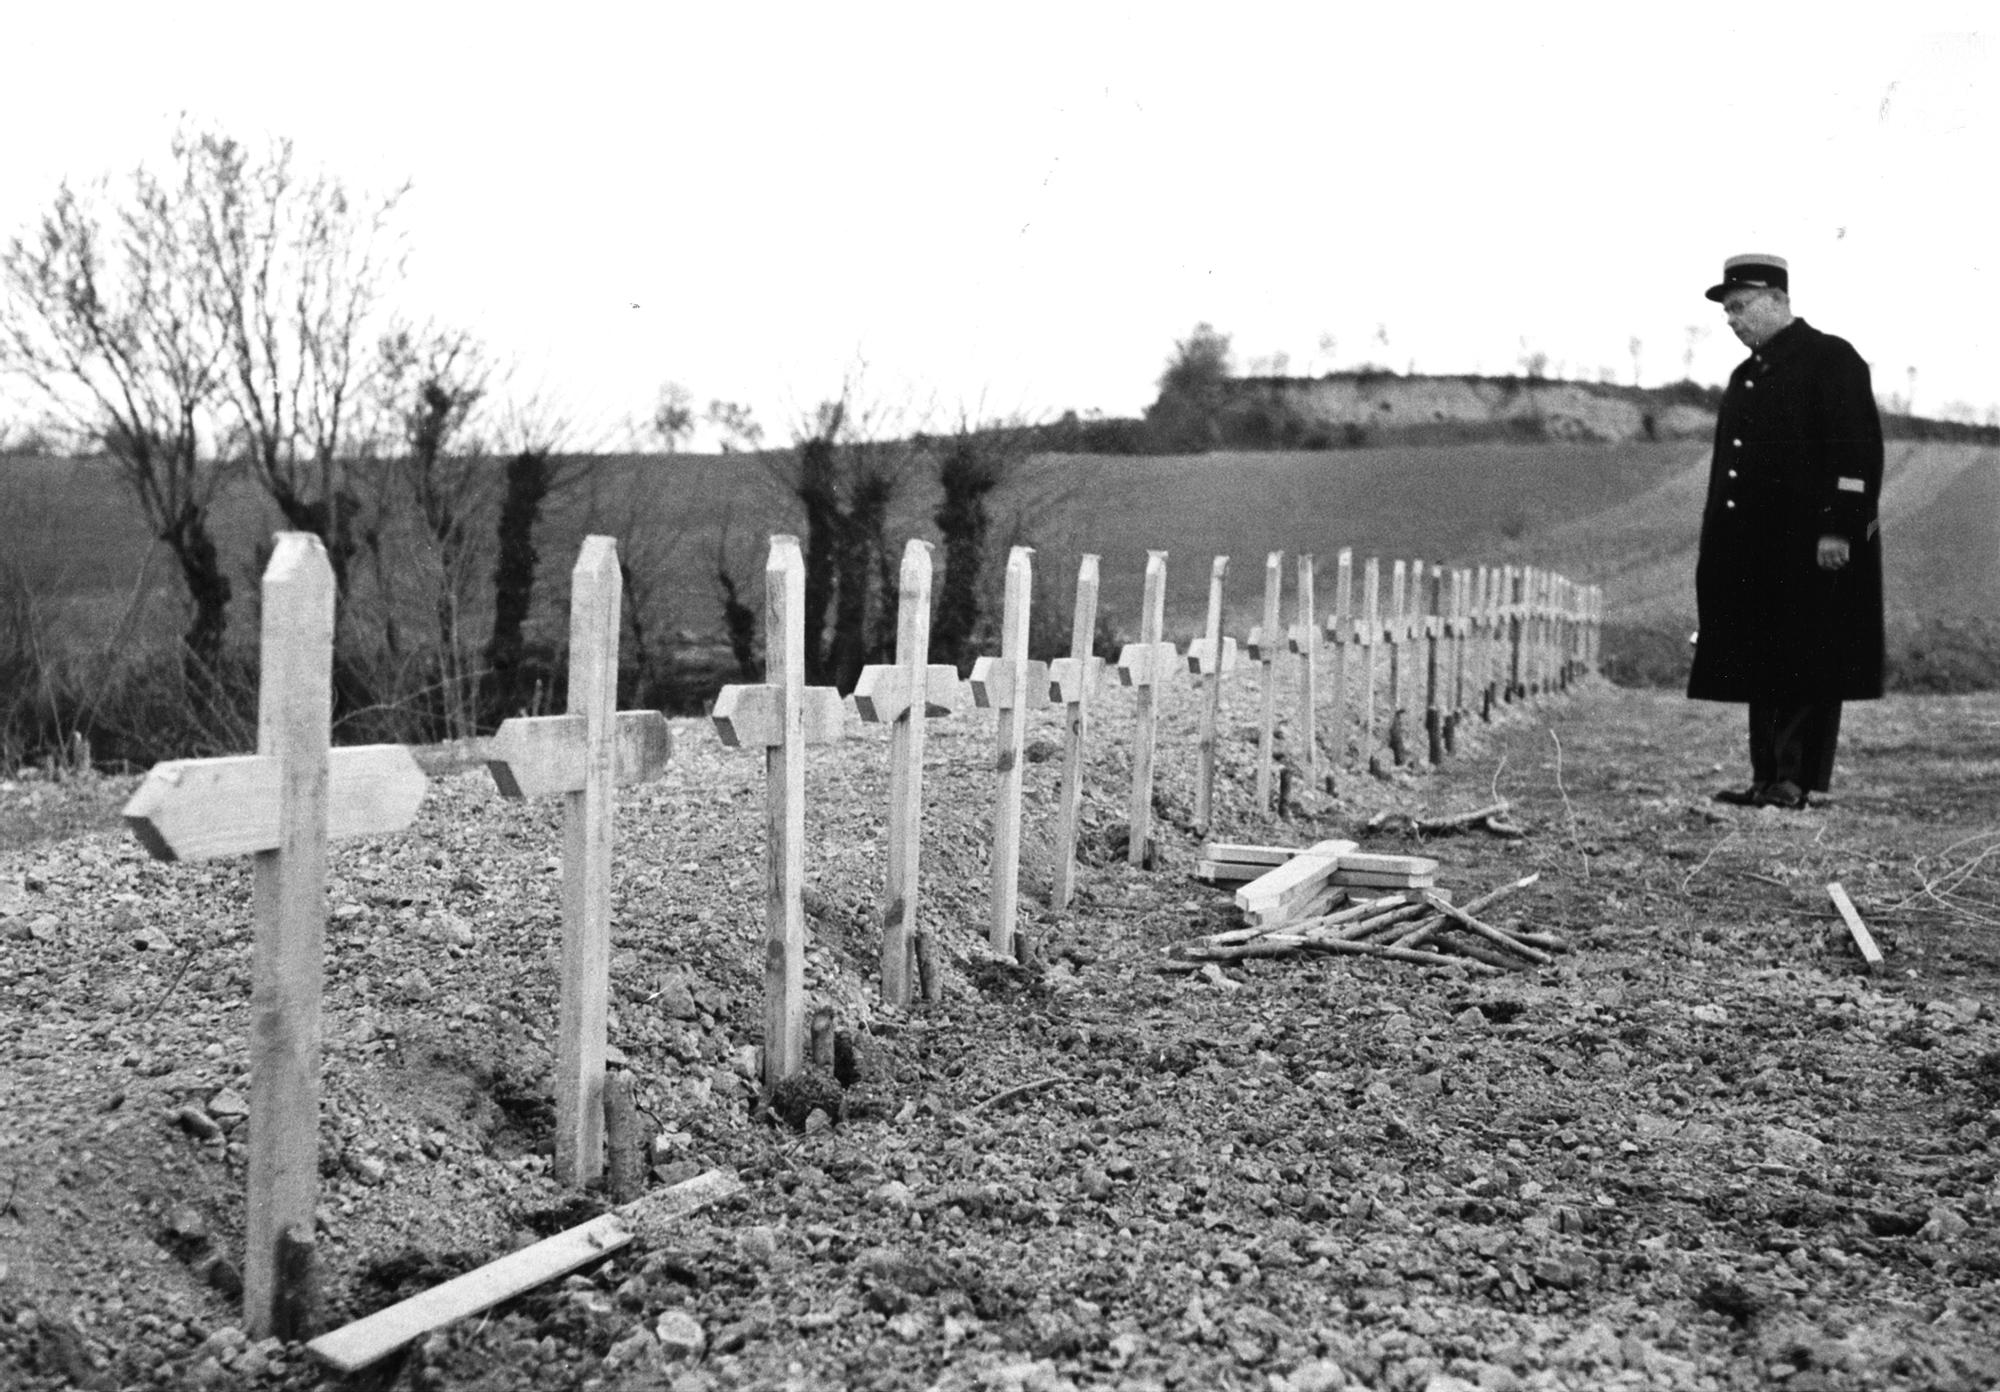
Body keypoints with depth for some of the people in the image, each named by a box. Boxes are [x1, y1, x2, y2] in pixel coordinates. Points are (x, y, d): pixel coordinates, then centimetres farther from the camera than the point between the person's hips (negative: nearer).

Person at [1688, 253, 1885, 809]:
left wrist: (1838, 529, -20)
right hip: (1750, 550, 8)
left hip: (1809, 549, -8)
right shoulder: (1744, 376, 19)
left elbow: (1858, 450, -13)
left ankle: (1796, 781, 0)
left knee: (1805, 667, -4)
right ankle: (1767, 777, 13)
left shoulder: (1831, 359, -5)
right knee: (1758, 665, 8)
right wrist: (1715, 547, 16)